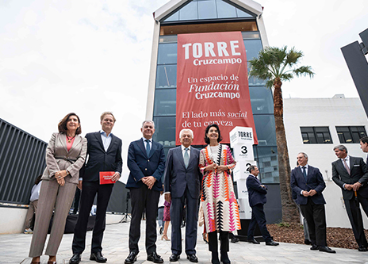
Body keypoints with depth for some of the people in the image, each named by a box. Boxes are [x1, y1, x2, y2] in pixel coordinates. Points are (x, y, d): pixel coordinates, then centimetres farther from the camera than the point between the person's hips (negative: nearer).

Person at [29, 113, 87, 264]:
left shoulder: (82, 141, 13)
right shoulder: (56, 136, 14)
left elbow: (81, 159, 3)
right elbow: (49, 154, 4)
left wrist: (66, 171, -10)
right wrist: (56, 172, -9)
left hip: (70, 177, 0)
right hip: (51, 175, 1)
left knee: (61, 215, -3)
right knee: (43, 213, -2)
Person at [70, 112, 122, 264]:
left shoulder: (117, 141, 15)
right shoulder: (90, 136, 9)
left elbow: (119, 160, 12)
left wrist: (118, 172, -7)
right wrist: (80, 177, -3)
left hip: (107, 182, 2)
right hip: (90, 179, -2)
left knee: (101, 215, 9)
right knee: (83, 213, 3)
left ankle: (96, 250, 20)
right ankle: (77, 251, 16)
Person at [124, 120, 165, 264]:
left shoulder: (159, 147, 17)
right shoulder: (134, 145, 12)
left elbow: (162, 164, 6)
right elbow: (131, 162, -1)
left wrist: (154, 177, -11)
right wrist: (142, 178, -13)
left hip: (153, 185, 2)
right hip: (137, 184, -2)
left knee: (152, 219, 6)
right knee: (135, 218, 3)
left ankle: (151, 251, 16)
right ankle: (133, 251, 14)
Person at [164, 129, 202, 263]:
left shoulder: (197, 153, 10)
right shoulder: (172, 151, 10)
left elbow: (200, 172, 8)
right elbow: (167, 171, 6)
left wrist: (201, 190, 1)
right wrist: (167, 190, 1)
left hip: (193, 190, 1)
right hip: (177, 189, 0)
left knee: (192, 222, 7)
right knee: (176, 222, 6)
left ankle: (191, 251, 19)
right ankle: (175, 251, 19)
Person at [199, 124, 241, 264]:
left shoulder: (225, 148, 13)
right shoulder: (203, 151, 11)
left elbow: (233, 163, 15)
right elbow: (200, 168, 11)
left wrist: (225, 167, -4)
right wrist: (208, 167, -8)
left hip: (223, 183, 1)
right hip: (209, 183, 0)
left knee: (225, 215, -4)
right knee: (211, 216, -3)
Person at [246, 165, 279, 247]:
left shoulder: (255, 178, 22)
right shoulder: (250, 178, -11)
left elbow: (261, 187, 19)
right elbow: (259, 188, -16)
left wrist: (263, 186, -4)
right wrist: (264, 190, 4)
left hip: (258, 202, 10)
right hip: (256, 201, -10)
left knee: (254, 220, 14)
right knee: (262, 221, -9)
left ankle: (250, 237, 21)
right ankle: (268, 240, -6)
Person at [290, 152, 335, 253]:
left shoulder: (315, 170, 9)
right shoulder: (294, 172, 11)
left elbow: (322, 183, 5)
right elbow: (293, 185, 7)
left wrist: (315, 191, -13)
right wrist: (302, 192, -10)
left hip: (317, 199, -1)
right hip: (304, 200, 1)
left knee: (320, 222, -5)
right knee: (310, 223, 7)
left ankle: (321, 245, 0)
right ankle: (314, 244, 18)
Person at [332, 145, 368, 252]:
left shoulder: (358, 160, 7)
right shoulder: (335, 164, 12)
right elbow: (335, 177, 8)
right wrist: (344, 185, -8)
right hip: (348, 194, 1)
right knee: (355, 219, 2)